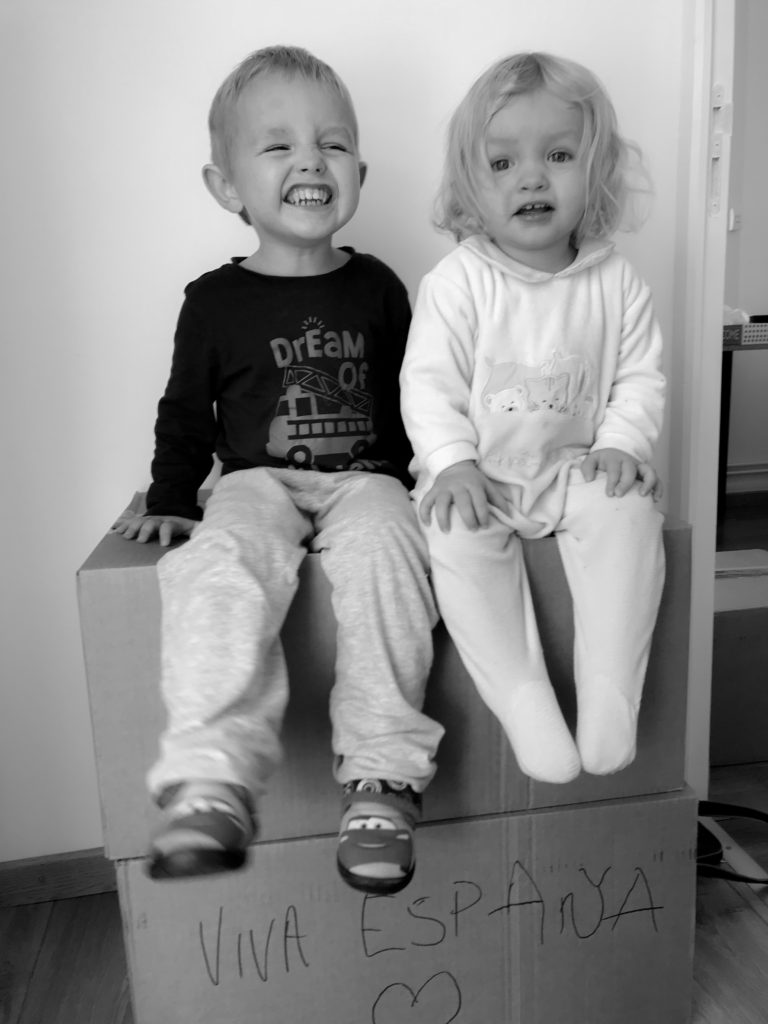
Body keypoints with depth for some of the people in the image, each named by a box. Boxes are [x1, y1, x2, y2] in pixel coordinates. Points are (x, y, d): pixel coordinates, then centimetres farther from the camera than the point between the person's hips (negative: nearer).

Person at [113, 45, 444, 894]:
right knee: (221, 564, -33)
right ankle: (213, 780, -36)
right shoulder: (215, 300, 7)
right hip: (258, 481, 0)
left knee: (381, 550, -33)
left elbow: (411, 395, 17)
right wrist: (168, 501, 10)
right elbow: (185, 412, 15)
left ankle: (382, 775, -28)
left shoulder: (377, 288, 11)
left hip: (365, 479, 1)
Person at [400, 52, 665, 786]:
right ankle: (521, 697, -16)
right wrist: (452, 463, -21)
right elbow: (428, 382, -8)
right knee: (456, 535, -29)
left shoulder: (615, 282, 2)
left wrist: (623, 444, -11)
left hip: (577, 469, 2)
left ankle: (608, 692, -13)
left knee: (627, 514, -26)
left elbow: (639, 376, 6)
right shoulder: (457, 281, -6)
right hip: (478, 474, -1)